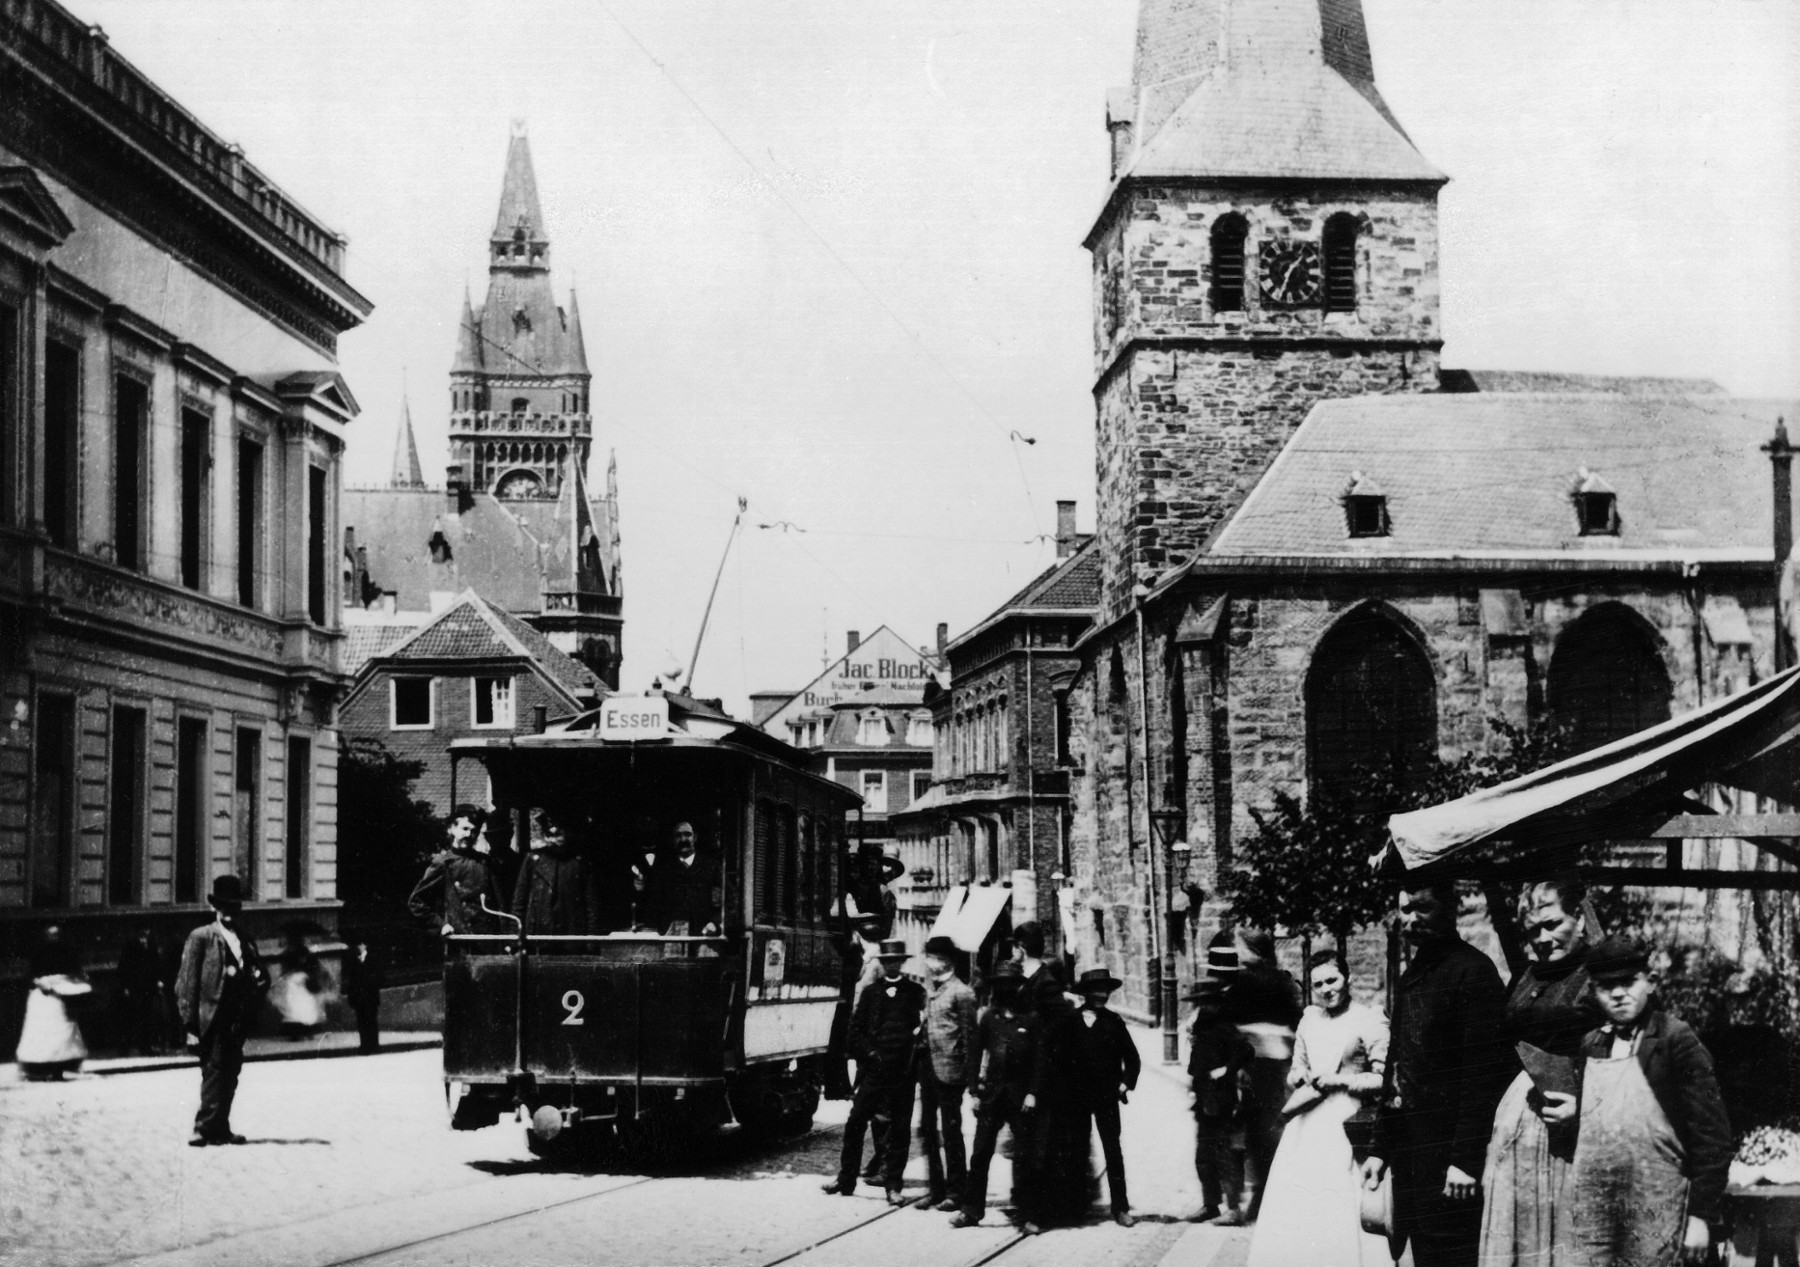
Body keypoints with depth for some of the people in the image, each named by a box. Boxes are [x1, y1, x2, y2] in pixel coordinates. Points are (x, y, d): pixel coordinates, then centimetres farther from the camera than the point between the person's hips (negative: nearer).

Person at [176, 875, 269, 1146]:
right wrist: (191, 1022, -11)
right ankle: (205, 1128, -13)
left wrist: (257, 980, -4)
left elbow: (260, 977, 22)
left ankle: (219, 1129, 12)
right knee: (214, 1072, -12)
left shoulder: (246, 942, 19)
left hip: (237, 1021, 6)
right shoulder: (201, 938, 1)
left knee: (229, 1075, 6)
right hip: (212, 1019, -6)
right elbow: (187, 981, -4)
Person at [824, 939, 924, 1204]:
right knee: (855, 1123, 1)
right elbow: (855, 1028, 9)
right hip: (873, 1069, 2)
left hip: (902, 1070, -2)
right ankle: (846, 1180, 12)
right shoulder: (871, 993, 12)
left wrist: (913, 1052, -14)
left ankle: (892, 1184, 8)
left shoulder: (915, 992, 6)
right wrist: (868, 1052, -4)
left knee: (898, 1128, 1)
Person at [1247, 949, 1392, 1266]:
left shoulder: (1371, 1022, -4)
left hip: (1345, 1128, -6)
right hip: (1306, 1125, 6)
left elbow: (1384, 1080, -6)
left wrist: (1341, 1080, -11)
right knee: (1292, 1211, 2)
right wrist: (1303, 1077, 3)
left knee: (1339, 1213, -9)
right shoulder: (1309, 1018, 14)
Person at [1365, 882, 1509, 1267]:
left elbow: (1483, 1073, -17)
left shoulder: (1473, 971, -11)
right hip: (1410, 1152, 8)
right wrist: (1380, 1148, 14)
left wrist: (1465, 1159, -21)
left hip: (1448, 1149, -8)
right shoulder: (1410, 978, 16)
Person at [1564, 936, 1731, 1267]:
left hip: (1655, 1212, -5)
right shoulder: (1589, 1044, 14)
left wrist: (1700, 1215, -9)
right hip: (1590, 1206, 5)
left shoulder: (1675, 1041, -3)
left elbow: (1711, 1136, -6)